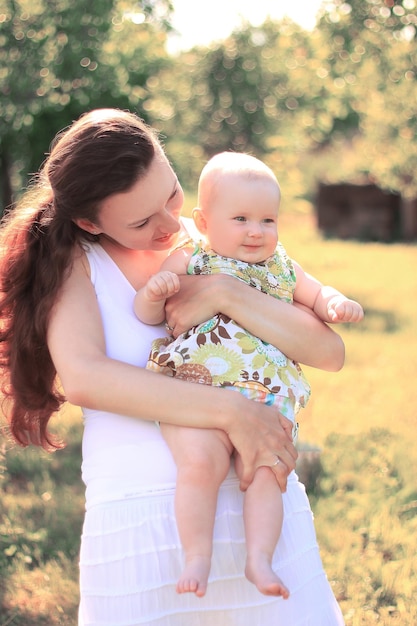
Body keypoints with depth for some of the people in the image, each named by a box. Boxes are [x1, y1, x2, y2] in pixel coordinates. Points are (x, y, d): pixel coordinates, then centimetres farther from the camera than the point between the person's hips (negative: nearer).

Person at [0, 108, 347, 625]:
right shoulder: (78, 264, 1)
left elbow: (329, 352, -2)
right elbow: (83, 378, -19)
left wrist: (228, 295, -15)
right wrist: (231, 412, -23)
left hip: (261, 501, 2)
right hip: (138, 519, -2)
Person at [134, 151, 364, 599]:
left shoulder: (281, 268, 21)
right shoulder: (189, 261, 10)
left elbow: (317, 296, 32)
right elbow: (147, 316, 8)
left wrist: (338, 304, 9)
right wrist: (153, 291, -14)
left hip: (266, 395, 3)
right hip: (194, 388, -3)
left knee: (265, 471, -18)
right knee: (201, 462, -26)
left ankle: (260, 558, -7)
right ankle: (197, 557, -14)